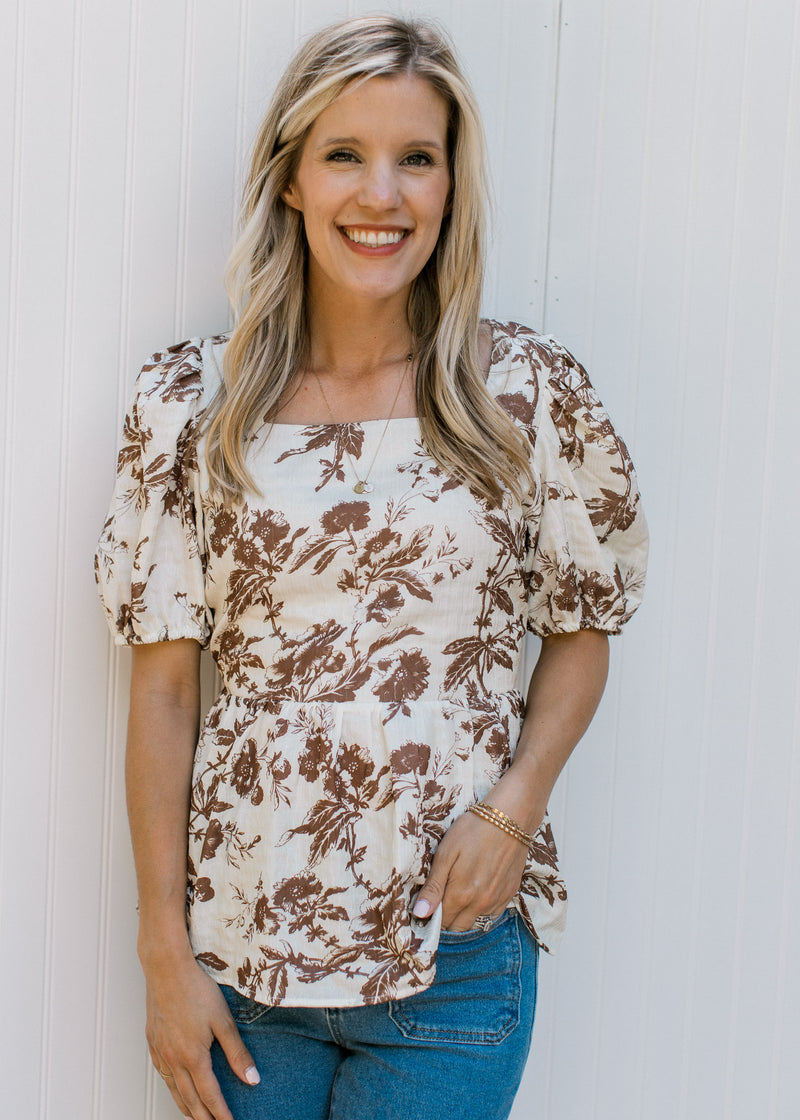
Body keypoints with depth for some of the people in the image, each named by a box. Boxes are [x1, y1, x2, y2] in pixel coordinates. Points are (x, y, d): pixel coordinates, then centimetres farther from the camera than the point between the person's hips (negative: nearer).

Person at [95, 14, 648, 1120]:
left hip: (456, 947, 0)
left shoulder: (533, 394, -3)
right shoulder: (191, 403, -2)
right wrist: (166, 953, -2)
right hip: (242, 941, 1)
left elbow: (582, 628, 7)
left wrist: (515, 806, -9)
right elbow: (164, 686, -1)